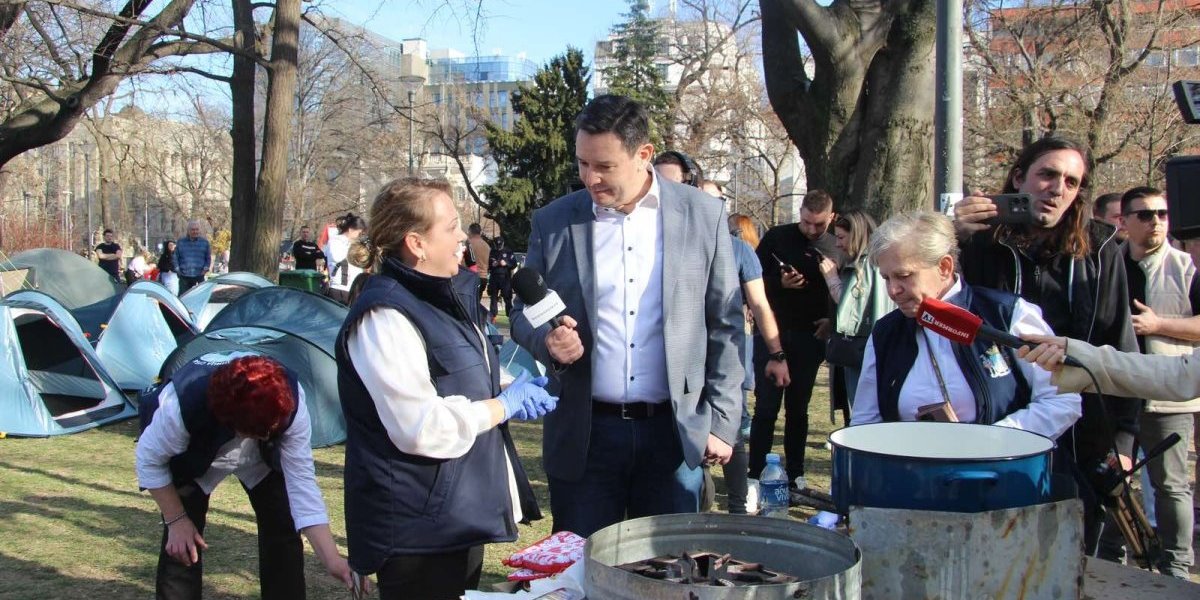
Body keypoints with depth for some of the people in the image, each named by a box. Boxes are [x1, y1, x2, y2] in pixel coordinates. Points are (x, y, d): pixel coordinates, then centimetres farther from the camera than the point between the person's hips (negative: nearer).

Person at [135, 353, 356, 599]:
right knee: (181, 547, -11)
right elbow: (149, 458, -22)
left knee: (283, 530, -8)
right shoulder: (183, 406, -43)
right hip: (194, 457, -2)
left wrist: (331, 559, -36)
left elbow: (301, 479, -32)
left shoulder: (289, 402, -37)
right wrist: (176, 520, -18)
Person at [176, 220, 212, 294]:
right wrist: (177, 268, 2)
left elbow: (208, 258, 14)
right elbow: (176, 257, 15)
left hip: (199, 277, 0)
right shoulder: (181, 242, 10)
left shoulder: (204, 242, 9)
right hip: (184, 277, 0)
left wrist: (206, 268, -1)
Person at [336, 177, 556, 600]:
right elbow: (422, 429, -26)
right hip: (418, 529, -10)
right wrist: (506, 404, -14)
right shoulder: (385, 317, -20)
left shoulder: (443, 299, 12)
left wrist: (513, 391, 6)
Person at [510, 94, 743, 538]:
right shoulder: (552, 222, 1)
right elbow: (523, 315, 9)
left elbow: (724, 326, 4)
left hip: (676, 431, 0)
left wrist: (721, 422, 1)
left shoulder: (703, 216, -1)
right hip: (583, 434, 1)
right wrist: (548, 340, -14)